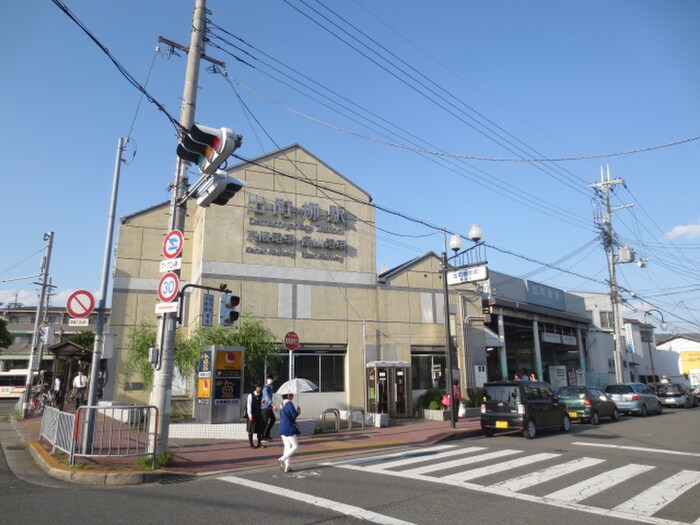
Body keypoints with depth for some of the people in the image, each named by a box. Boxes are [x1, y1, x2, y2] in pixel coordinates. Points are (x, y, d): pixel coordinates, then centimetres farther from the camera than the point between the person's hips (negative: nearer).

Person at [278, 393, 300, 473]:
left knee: (287, 446, 12)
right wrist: (298, 411, 1)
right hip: (289, 429, -9)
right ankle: (282, 459, -9)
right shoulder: (289, 404, -17)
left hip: (282, 429, 9)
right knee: (295, 446, 2)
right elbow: (294, 415, -20)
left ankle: (287, 466, 13)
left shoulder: (282, 404, 11)